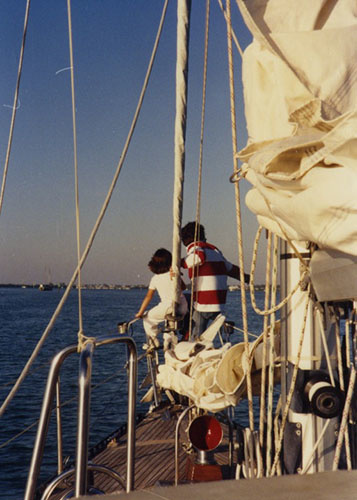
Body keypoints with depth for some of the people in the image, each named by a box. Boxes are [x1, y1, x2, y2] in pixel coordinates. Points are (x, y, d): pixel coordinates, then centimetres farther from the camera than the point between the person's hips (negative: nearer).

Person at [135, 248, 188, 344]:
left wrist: (140, 313, 11)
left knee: (147, 319, 21)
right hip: (182, 308, 2)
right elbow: (183, 287, 5)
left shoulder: (155, 279, -1)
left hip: (167, 309, -2)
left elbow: (148, 297, 3)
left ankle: (154, 341, 15)